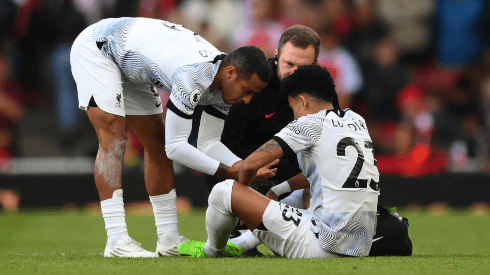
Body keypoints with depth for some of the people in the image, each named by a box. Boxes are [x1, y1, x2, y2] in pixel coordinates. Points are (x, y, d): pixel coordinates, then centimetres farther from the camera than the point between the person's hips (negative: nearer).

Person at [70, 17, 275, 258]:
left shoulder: (226, 84, -9)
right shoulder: (194, 76, -37)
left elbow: (208, 142, -2)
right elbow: (176, 147, -33)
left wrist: (243, 167, -19)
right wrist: (228, 171, -30)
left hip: (128, 64, 10)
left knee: (157, 144, 6)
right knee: (114, 138, -21)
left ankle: (169, 239, 10)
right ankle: (116, 241, -25)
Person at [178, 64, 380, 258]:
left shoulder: (311, 124, -5)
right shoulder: (357, 121, 15)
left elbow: (251, 164, -7)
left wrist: (242, 186, 15)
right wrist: (278, 189, 33)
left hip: (324, 245, -8)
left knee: (224, 191, 0)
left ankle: (211, 250, 26)